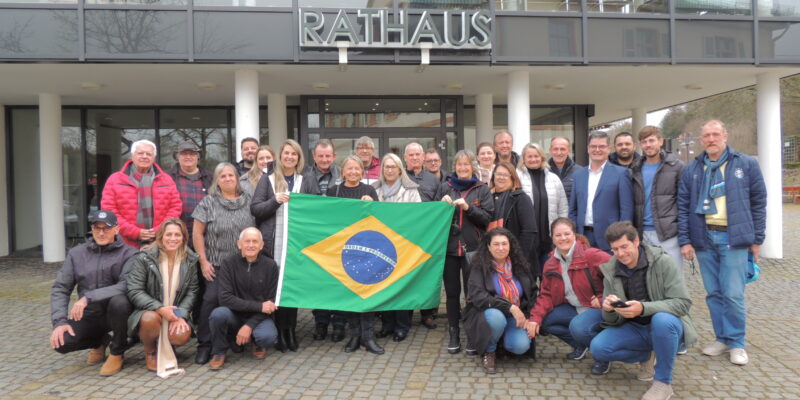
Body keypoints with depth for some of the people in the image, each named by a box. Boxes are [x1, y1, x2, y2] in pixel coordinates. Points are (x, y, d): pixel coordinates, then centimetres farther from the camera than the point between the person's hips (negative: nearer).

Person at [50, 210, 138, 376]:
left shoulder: (127, 254, -9)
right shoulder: (76, 253, 5)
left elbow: (127, 286, -24)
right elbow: (60, 288, 3)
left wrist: (88, 297, -29)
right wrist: (59, 321, -10)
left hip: (115, 313, -4)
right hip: (88, 315, 4)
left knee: (119, 301, -36)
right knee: (61, 342, -20)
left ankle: (117, 353, -9)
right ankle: (100, 341, 16)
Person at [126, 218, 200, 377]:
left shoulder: (190, 260, -1)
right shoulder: (144, 257, -11)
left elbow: (192, 291, 0)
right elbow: (134, 291, -15)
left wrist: (181, 315, -15)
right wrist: (160, 308, -26)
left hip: (175, 313, 2)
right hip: (148, 310, -2)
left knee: (182, 336, -27)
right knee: (151, 319, -37)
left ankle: (162, 347, 13)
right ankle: (150, 352, -3)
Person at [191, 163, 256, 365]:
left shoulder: (248, 200, 6)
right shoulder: (208, 202, 0)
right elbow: (197, 234, -1)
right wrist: (203, 261, -6)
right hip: (216, 264, -2)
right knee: (211, 299, -11)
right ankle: (204, 345, 3)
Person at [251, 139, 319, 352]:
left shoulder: (308, 180, 12)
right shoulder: (267, 179, 9)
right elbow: (254, 208, 3)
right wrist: (275, 200, -12)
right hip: (273, 242, -1)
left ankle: (290, 331, 14)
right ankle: (281, 331, 11)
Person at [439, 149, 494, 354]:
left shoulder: (482, 189, 4)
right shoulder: (445, 187, 8)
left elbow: (487, 217, -4)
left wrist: (467, 207, -15)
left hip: (473, 248, -2)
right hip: (449, 246, 2)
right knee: (452, 292, 7)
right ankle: (454, 335, 17)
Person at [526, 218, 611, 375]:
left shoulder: (591, 255, -17)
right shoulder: (550, 264, 4)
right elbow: (546, 295, 4)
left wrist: (604, 299, -19)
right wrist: (535, 318, -11)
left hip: (597, 307, -7)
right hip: (572, 308, 7)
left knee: (578, 327, -34)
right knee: (543, 320, -9)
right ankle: (580, 345, 13)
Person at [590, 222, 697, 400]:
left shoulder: (662, 262, -14)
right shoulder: (611, 270, -3)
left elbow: (683, 303, -21)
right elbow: (613, 320, 0)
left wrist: (643, 308, -35)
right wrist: (609, 309, -26)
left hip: (667, 325, -3)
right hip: (634, 329, 4)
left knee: (662, 319, -38)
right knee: (598, 348, -20)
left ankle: (663, 382, -17)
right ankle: (647, 356, 8)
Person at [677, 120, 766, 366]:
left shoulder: (746, 164, 3)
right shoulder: (692, 169, 7)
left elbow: (759, 202, 5)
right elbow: (683, 205, 6)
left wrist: (757, 239, 2)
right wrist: (684, 240, 0)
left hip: (733, 237, -2)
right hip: (704, 238, 2)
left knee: (733, 294, -3)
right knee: (713, 293, 9)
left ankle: (736, 342, 13)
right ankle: (722, 338, 22)